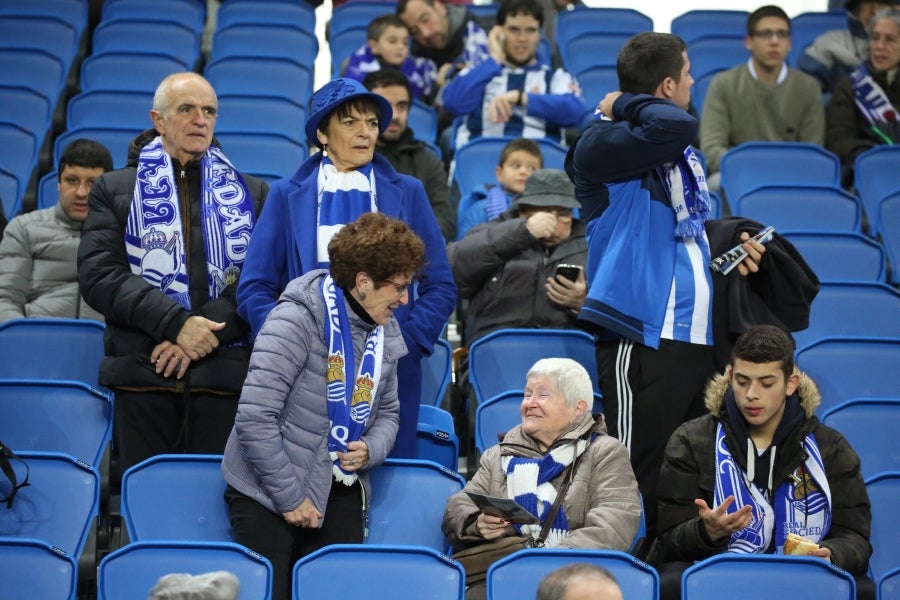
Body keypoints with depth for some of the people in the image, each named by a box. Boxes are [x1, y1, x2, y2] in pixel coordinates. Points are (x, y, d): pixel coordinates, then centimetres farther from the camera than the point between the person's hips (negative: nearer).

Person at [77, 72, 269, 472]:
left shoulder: (250, 194, 16)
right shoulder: (115, 189, 13)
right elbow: (98, 275, 0)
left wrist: (205, 337, -11)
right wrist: (175, 323, -12)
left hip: (223, 377, 1)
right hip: (143, 376, 0)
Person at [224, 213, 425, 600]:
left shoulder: (384, 332, 5)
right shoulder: (296, 321, -19)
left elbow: (387, 412, 17)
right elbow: (255, 419, -22)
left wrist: (370, 450, -6)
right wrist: (289, 497, -18)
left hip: (339, 494, 6)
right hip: (267, 495, -6)